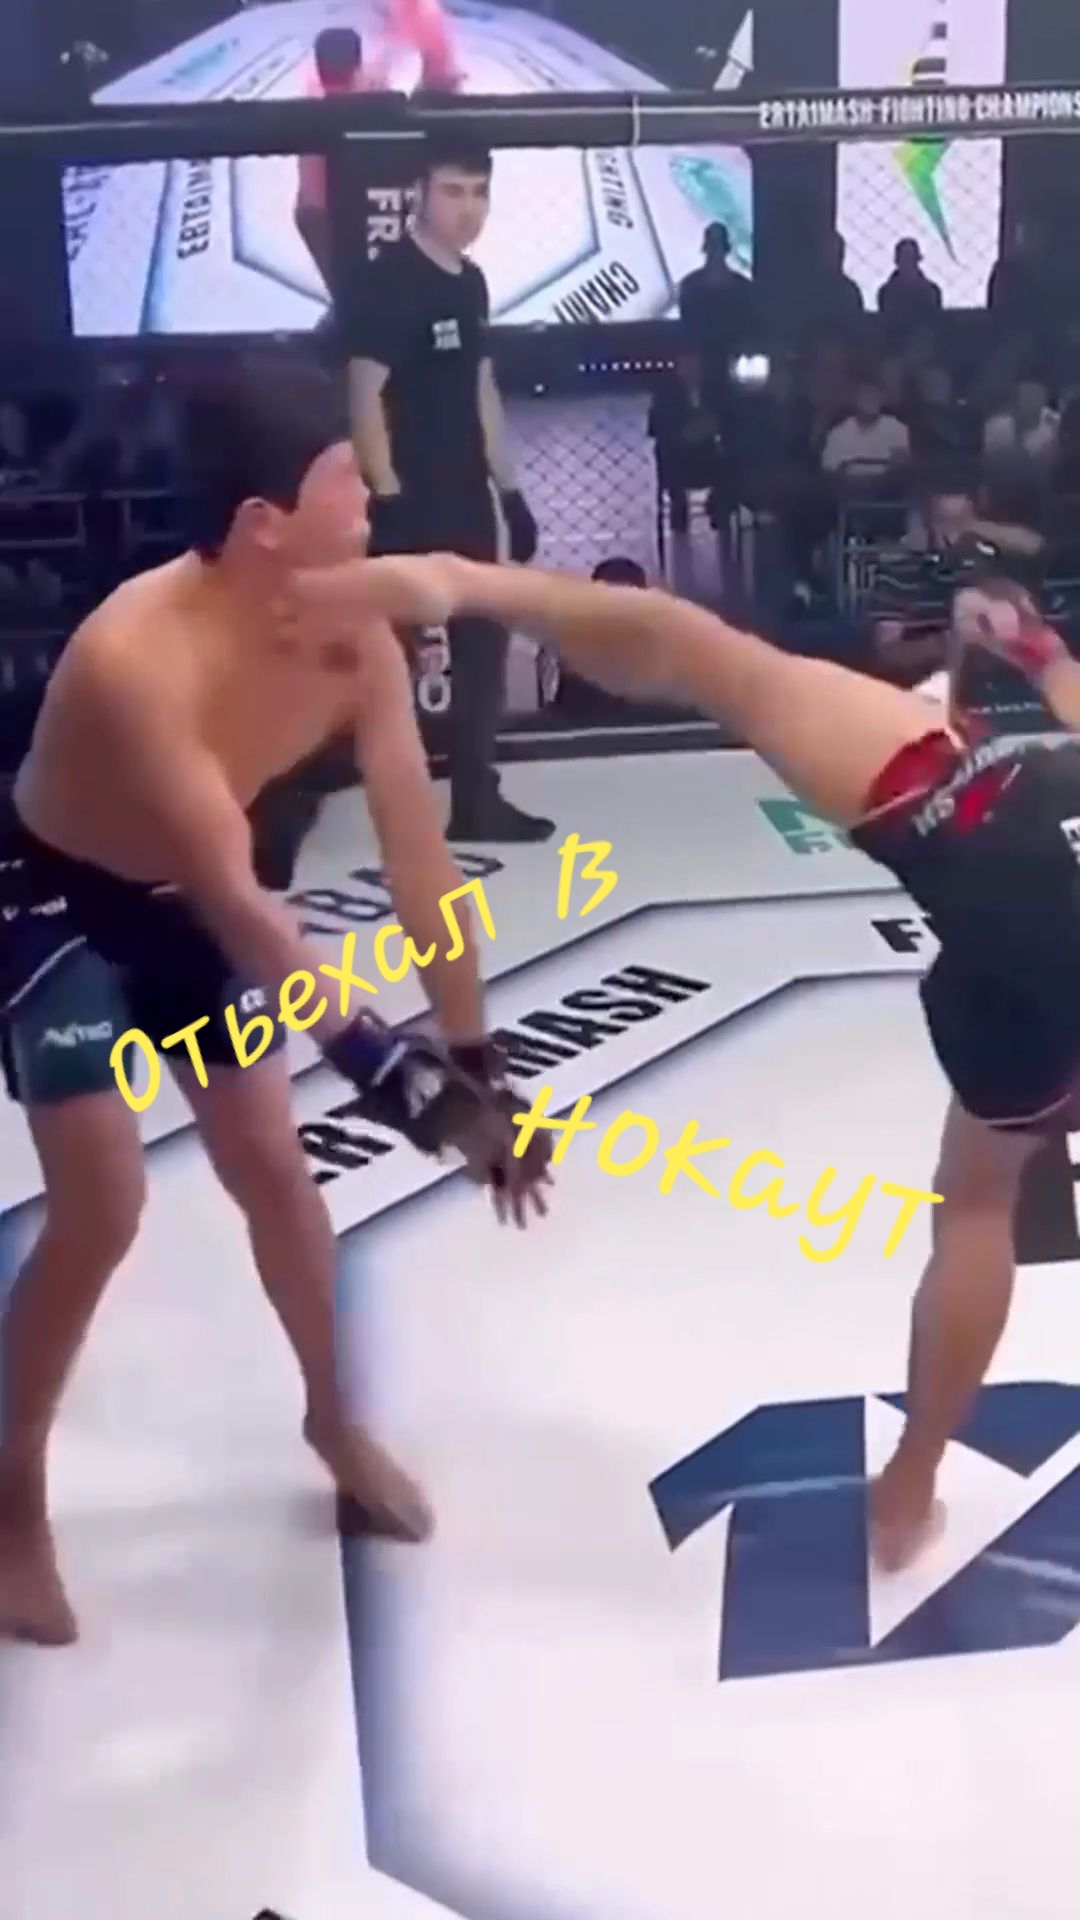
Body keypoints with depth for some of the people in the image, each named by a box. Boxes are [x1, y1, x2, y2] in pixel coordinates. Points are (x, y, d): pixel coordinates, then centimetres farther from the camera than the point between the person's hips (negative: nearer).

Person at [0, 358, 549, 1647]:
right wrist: (376, 1063, -44)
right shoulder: (135, 656, -38)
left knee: (274, 1168, 10)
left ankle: (333, 1422, 34)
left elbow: (417, 859, -14)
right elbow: (237, 901, -40)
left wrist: (473, 1058, -14)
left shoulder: (358, 638, -18)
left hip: (184, 897, 6)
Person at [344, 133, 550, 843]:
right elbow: (365, 394, -16)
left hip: (468, 497, 9)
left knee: (483, 645, 13)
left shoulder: (470, 281, 12)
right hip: (410, 500, -9)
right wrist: (387, 499, -21)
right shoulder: (389, 280, -12)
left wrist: (511, 490, 16)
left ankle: (477, 800, 22)